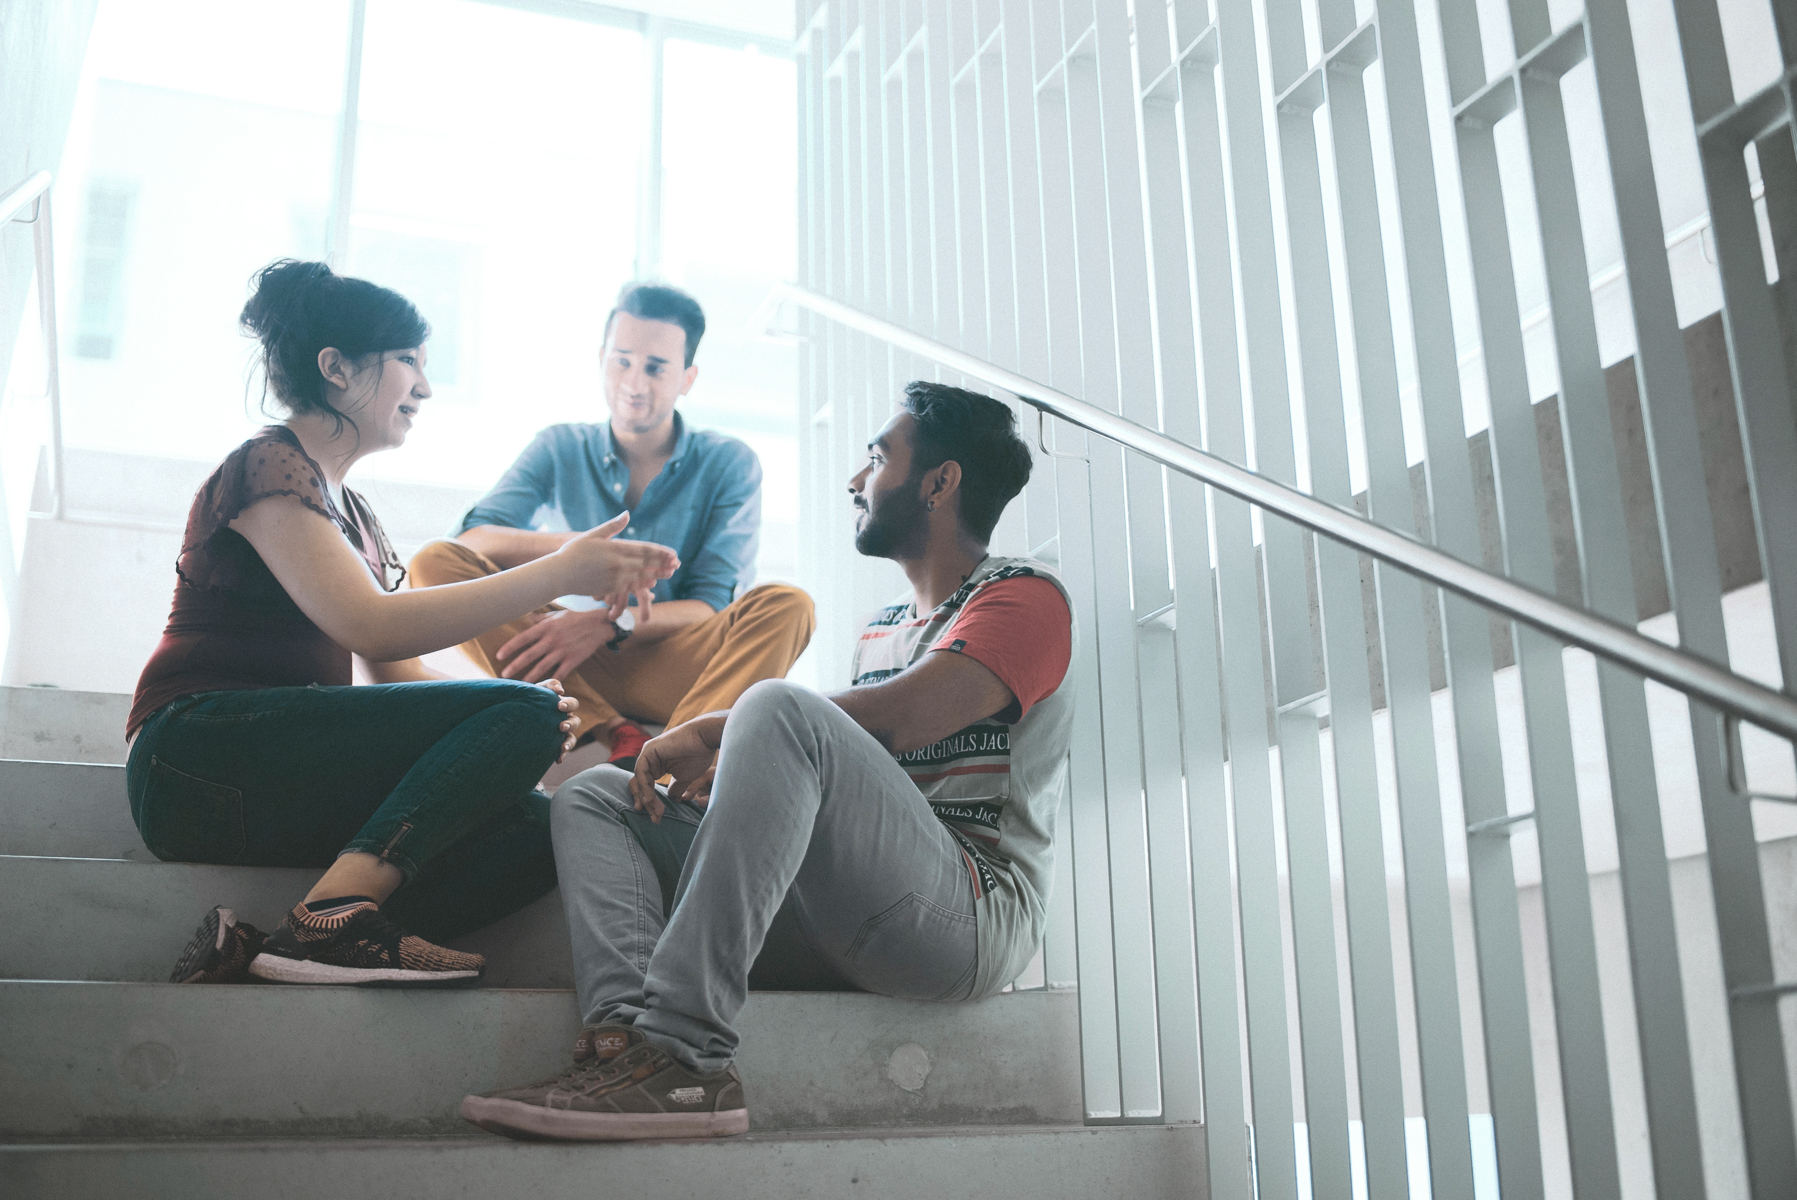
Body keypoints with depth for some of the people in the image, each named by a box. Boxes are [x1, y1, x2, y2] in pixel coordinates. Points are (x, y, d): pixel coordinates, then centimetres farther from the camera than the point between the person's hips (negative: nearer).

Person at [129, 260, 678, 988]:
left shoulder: (351, 514, 25)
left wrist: (527, 713, -4)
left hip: (281, 780, 8)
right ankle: (332, 918, -30)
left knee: (537, 828, -16)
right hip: (203, 757, -8)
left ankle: (254, 952, -26)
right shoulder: (266, 467, -3)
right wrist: (559, 573, -17)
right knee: (521, 712, -21)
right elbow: (372, 627, -18)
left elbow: (401, 673, 16)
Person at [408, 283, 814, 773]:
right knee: (435, 563, -19)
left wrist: (608, 624, -23)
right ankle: (620, 741, -33)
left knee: (787, 605, -26)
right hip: (573, 668, 1)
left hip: (670, 671, -1)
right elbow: (471, 542, -6)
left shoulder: (729, 464, 6)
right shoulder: (558, 450, 10)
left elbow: (711, 608, -5)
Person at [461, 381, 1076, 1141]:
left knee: (779, 708, -31)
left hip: (971, 913, -8)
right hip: (841, 923, 9)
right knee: (591, 796, 4)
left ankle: (684, 1050, -37)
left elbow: (899, 717, -16)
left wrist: (711, 733, -9)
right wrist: (729, 768, 2)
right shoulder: (881, 630, 28)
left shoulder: (1024, 595, 1)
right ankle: (626, 1032, -26)